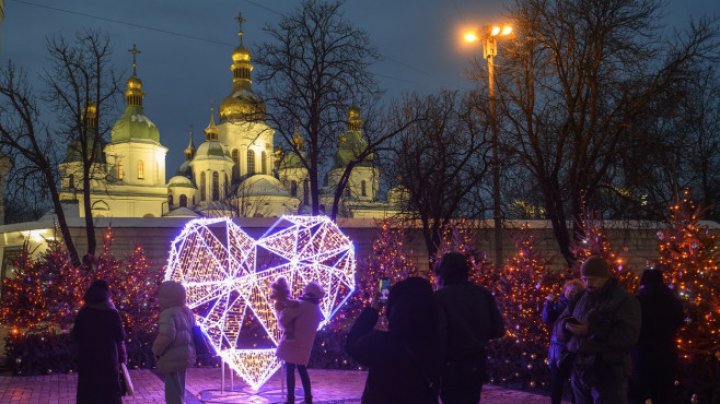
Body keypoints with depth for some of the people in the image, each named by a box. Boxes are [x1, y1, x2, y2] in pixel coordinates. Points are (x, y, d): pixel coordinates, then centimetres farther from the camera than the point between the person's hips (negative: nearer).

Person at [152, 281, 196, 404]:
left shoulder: (168, 314, -18)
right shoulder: (186, 311, 12)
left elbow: (166, 336, -28)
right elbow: (192, 332, 19)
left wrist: (156, 351, -12)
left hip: (173, 358, -10)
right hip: (184, 355, 10)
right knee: (177, 391, 23)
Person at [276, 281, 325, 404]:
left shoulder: (300, 305, -14)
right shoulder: (317, 311, 10)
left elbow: (283, 319, -20)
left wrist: (282, 310, 3)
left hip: (292, 342, -7)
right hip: (305, 345, 7)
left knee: (290, 370, -2)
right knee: (302, 370, 16)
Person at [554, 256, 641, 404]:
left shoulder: (624, 300, -5)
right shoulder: (580, 299, 13)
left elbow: (629, 336, -17)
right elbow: (558, 327, 13)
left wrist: (591, 330, -22)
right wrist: (567, 326, -12)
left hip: (608, 374, -6)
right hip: (579, 372, 6)